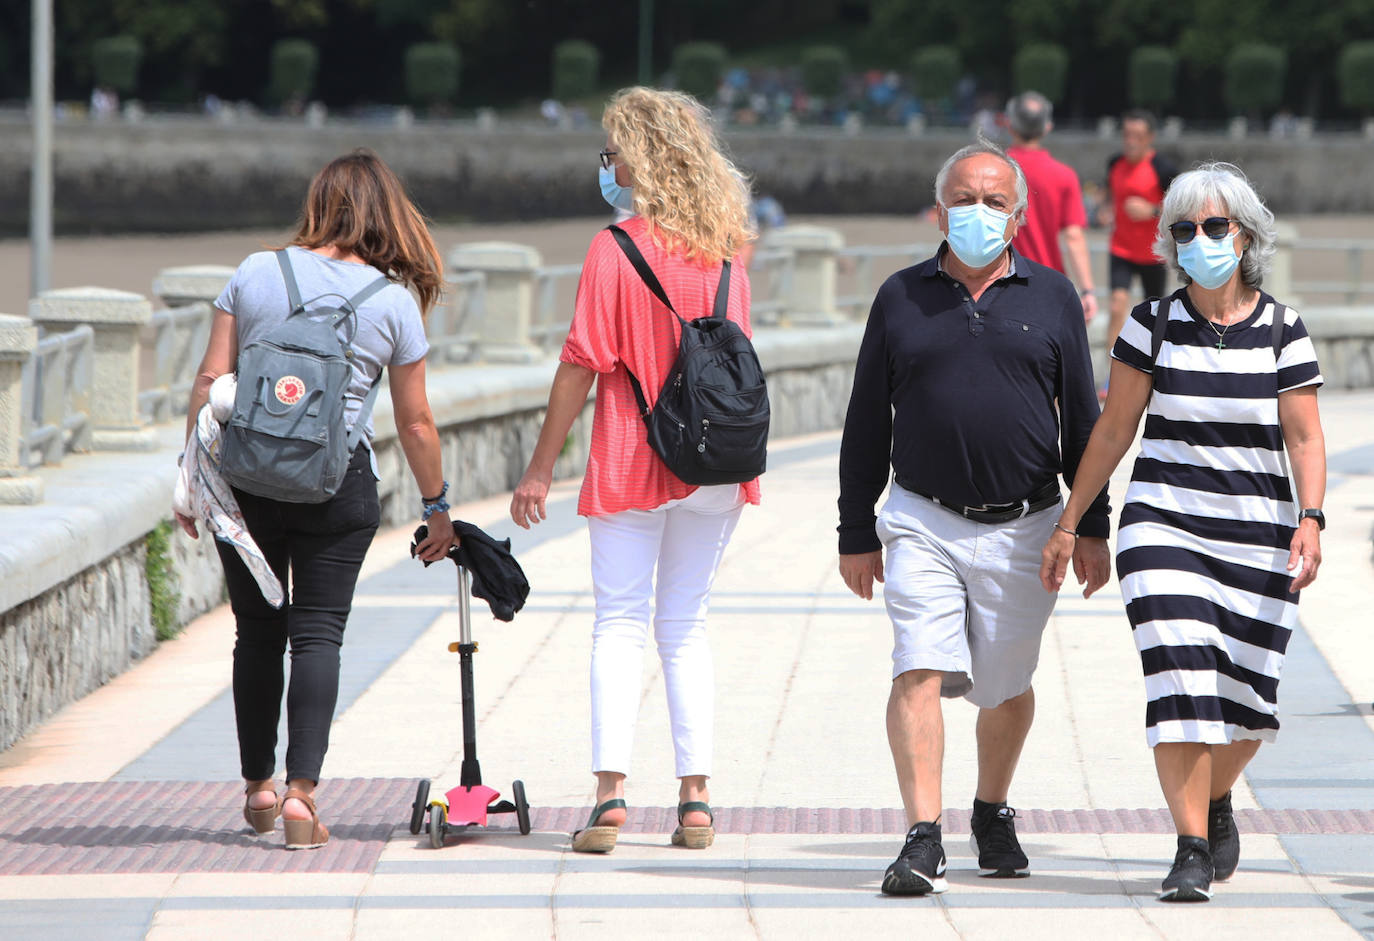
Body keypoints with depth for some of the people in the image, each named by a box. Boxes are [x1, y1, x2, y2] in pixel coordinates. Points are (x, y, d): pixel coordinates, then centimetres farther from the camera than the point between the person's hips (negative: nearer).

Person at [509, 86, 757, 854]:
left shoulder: (615, 250, -11)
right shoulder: (726, 254, 5)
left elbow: (583, 365, -11)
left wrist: (543, 467, -6)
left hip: (631, 463, -4)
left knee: (621, 624, 1)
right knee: (687, 625, 12)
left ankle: (611, 792, -11)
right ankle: (696, 799, 7)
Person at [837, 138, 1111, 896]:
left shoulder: (1050, 298, 5)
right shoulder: (901, 298, 4)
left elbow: (1082, 422, 8)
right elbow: (865, 427, 8)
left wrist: (1092, 528, 4)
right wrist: (857, 534, 6)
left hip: (1021, 528, 1)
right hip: (924, 522, -1)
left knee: (1006, 688, 11)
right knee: (920, 672, -15)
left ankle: (993, 813, 36)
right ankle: (922, 841, -18)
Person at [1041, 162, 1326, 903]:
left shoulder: (1283, 332, 0)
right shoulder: (1152, 326, 0)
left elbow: (1306, 440, -2)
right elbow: (1113, 429, 5)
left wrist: (1310, 523, -16)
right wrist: (1069, 523, 3)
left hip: (1258, 540, 1)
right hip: (1164, 532, -1)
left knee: (1244, 701, 7)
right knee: (1181, 685, -15)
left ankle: (1216, 802, 38)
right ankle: (1192, 853, -13)